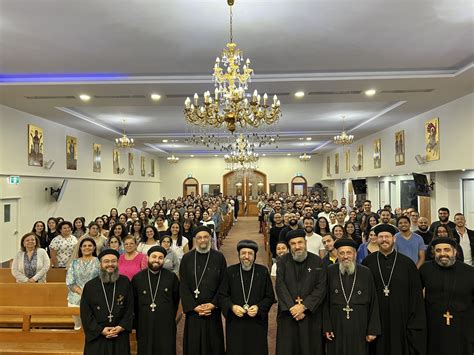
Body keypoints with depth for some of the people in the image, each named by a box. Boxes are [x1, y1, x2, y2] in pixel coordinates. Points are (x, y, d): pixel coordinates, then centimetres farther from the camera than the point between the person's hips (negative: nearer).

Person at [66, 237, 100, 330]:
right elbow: (70, 282, 3)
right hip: (76, 298, 2)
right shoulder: (74, 263, 10)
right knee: (78, 325, 6)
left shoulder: (98, 262, 5)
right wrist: (82, 292, -10)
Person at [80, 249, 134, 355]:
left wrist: (121, 327, -10)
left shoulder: (125, 283, -1)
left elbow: (130, 308, 0)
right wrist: (100, 330, -11)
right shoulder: (90, 286, -3)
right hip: (96, 337, 0)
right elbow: (85, 313, -3)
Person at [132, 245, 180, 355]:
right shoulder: (137, 278, -1)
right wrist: (138, 323, 11)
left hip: (166, 327, 0)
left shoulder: (172, 277, -2)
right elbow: (133, 303, 8)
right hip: (144, 327, 1)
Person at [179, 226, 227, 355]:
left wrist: (213, 304, -11)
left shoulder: (219, 257, -2)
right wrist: (194, 306, -10)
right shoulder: (187, 258, -2)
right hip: (193, 310, 0)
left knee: (213, 344, 8)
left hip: (213, 309, 0)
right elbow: (183, 285, -3)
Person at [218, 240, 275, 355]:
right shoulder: (230, 271, 1)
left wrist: (258, 307, -13)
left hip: (257, 323, 0)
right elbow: (222, 296, 3)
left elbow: (270, 297, 3)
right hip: (235, 324, 0)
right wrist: (232, 307, -14)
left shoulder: (263, 271, 0)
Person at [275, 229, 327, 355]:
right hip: (287, 314, 0)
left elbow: (321, 288, -6)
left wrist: (304, 306, -14)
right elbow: (280, 286, -5)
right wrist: (292, 307, -14)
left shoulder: (317, 261, -1)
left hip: (311, 315, 0)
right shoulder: (283, 261, 1)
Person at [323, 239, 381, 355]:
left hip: (359, 327, 0)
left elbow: (373, 303, 1)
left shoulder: (365, 273, -2)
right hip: (336, 327, 0)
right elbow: (325, 301, -1)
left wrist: (373, 330, -1)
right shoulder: (330, 271, -4)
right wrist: (326, 327, -3)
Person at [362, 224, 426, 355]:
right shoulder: (368, 262, -1)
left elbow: (416, 295, 0)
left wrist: (415, 324, -3)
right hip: (375, 318, 1)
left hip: (400, 319, 0)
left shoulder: (407, 263, -2)